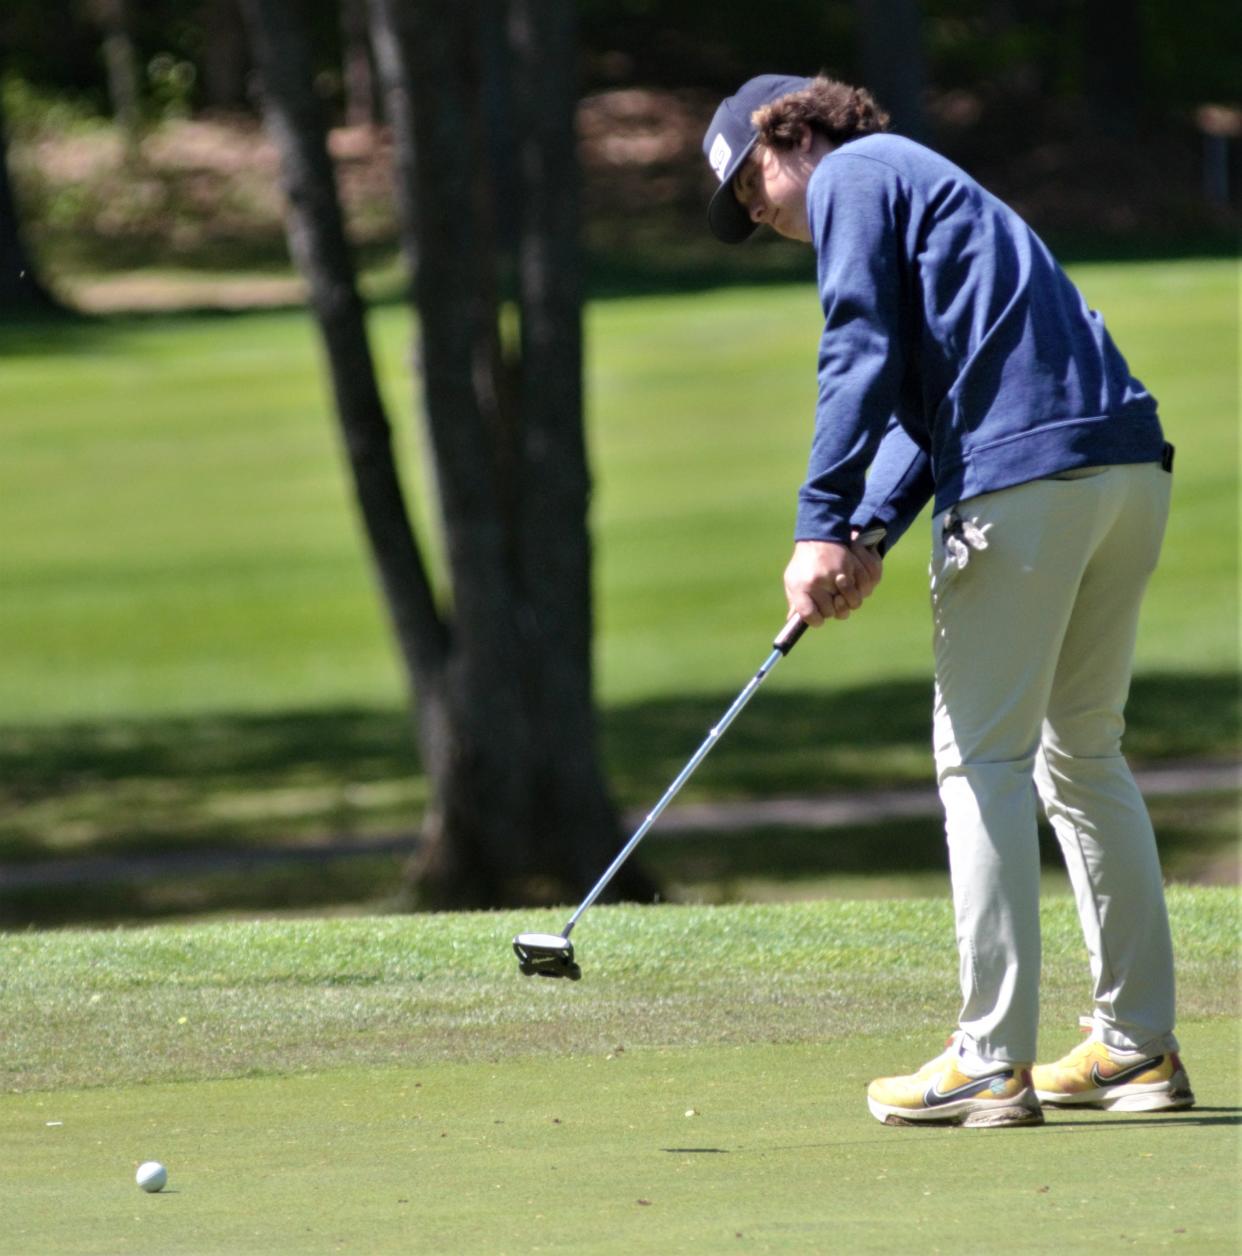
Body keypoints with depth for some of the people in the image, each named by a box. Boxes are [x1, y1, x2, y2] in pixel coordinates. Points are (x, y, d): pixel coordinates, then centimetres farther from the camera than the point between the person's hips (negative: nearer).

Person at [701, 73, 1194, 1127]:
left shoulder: (852, 176, 4)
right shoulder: (920, 188, 32)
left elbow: (861, 359, -9)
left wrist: (822, 529, -12)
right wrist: (871, 536, 9)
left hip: (1028, 481, -9)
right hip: (1131, 468, 9)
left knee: (984, 759, -5)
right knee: (1082, 752, 17)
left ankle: (992, 1062, -7)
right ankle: (1140, 1045, 18)